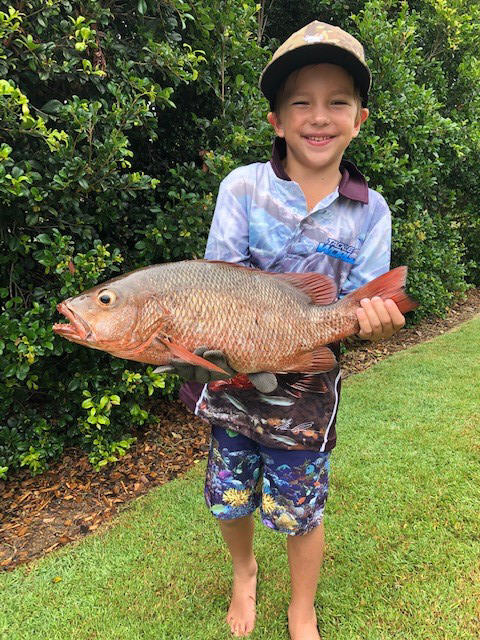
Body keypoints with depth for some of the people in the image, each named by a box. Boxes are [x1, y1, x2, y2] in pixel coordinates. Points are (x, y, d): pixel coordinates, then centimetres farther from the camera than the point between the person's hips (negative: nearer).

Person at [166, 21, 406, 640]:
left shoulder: (369, 211, -5)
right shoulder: (243, 187, -8)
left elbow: (359, 310, -6)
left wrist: (374, 320, -29)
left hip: (308, 393, 0)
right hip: (233, 379, 1)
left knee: (301, 514, 16)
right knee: (229, 501, 19)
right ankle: (244, 574, 54)